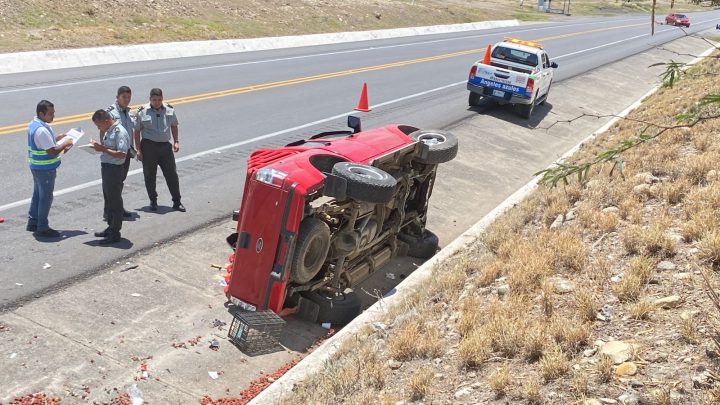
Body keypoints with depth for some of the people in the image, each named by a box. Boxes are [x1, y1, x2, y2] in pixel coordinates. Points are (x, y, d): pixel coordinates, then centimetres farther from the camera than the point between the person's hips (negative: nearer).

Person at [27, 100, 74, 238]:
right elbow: (52, 152, -27)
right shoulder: (42, 130, -27)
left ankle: (32, 222, 32)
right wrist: (65, 144, -14)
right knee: (45, 197, 2)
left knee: (37, 194, 21)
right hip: (45, 169, -10)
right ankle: (42, 228, 12)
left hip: (36, 166, 10)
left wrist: (57, 138, 9)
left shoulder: (33, 124, 5)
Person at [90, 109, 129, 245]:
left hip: (115, 169, -10)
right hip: (106, 167, 10)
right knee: (108, 199, 18)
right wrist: (99, 146, 1)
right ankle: (111, 227, 31)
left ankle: (115, 233, 8)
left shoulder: (119, 132, -19)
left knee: (115, 201, -1)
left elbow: (122, 154, -26)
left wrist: (103, 149, -23)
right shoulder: (108, 131, 10)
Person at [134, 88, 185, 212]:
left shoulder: (169, 110, 2)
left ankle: (177, 202, 12)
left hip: (165, 145, 2)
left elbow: (174, 126, 16)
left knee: (172, 174, 3)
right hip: (148, 146, -2)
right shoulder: (143, 112, -6)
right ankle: (153, 201, 22)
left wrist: (176, 141, 6)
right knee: (150, 176, 7)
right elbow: (137, 131, -2)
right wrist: (138, 149, -5)